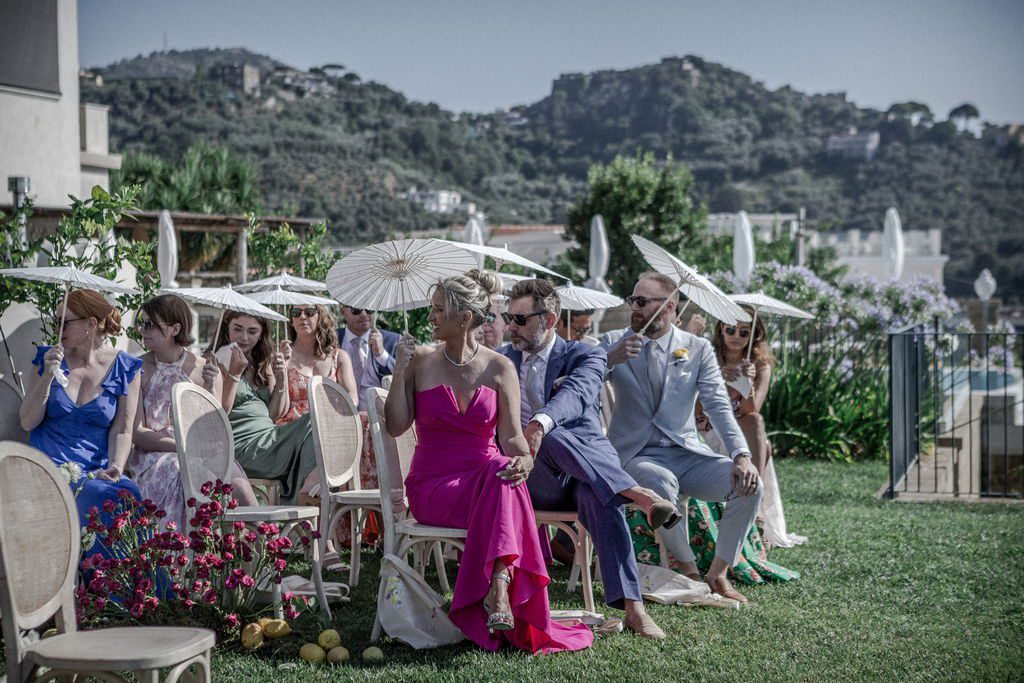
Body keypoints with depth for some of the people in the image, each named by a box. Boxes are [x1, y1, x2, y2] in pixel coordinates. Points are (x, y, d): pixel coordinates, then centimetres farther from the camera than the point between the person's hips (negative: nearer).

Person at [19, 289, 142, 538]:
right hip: (48, 468, -1)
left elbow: (122, 431, 4)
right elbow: (28, 422, 4)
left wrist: (115, 466, -14)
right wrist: (48, 376, -7)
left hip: (97, 470, 1)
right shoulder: (47, 358, 8)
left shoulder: (124, 368, 4)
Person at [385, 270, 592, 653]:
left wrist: (525, 459, -25)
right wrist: (400, 370, -9)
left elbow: (511, 436, -2)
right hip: (432, 485, -1)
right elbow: (396, 427, -2)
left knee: (505, 472, -37)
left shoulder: (500, 368, 4)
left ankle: (499, 585, -45)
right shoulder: (421, 360, 4)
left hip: (486, 476, 1)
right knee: (505, 502, -33)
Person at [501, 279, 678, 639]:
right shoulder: (501, 360, 22)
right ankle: (640, 495, -41)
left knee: (597, 497, -39)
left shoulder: (584, 356, 7)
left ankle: (633, 607, -44)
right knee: (550, 440, -36)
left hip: (585, 470, -1)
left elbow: (575, 393, -18)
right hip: (533, 481, 1)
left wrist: (540, 421, -40)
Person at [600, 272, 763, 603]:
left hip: (687, 452, 2)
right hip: (636, 455, -2)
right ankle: (689, 571, -15)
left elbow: (719, 407, -4)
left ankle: (718, 574, -3)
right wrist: (610, 360, -25)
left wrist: (741, 455, -19)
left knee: (749, 484, -22)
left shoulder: (698, 349, 5)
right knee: (661, 483, -37)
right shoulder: (613, 344, 4)